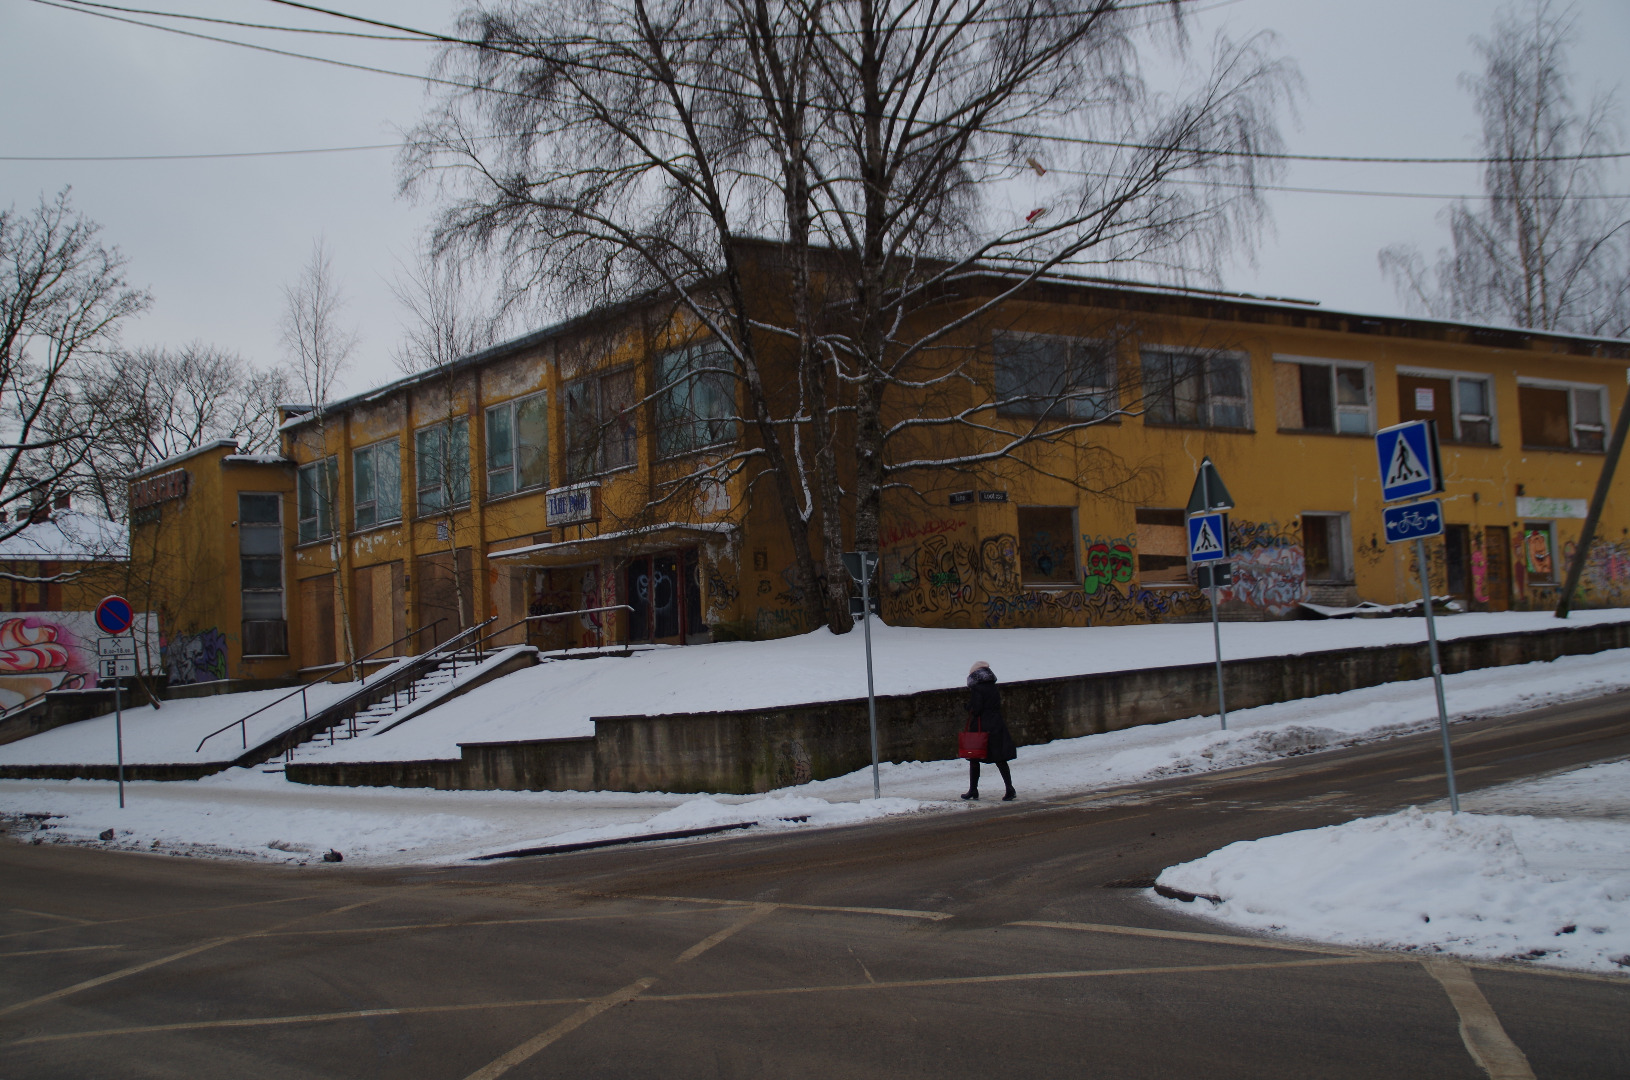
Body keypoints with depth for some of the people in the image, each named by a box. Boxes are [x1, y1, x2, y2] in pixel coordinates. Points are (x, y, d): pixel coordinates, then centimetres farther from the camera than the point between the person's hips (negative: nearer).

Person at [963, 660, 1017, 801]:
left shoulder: (976, 689, -12)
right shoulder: (994, 689, 8)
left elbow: (974, 710, -16)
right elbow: (998, 707, 11)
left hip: (979, 728, -6)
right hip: (997, 728, 6)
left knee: (974, 759, 8)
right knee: (1000, 760, 5)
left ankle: (973, 790, 14)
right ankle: (1010, 790, -3)